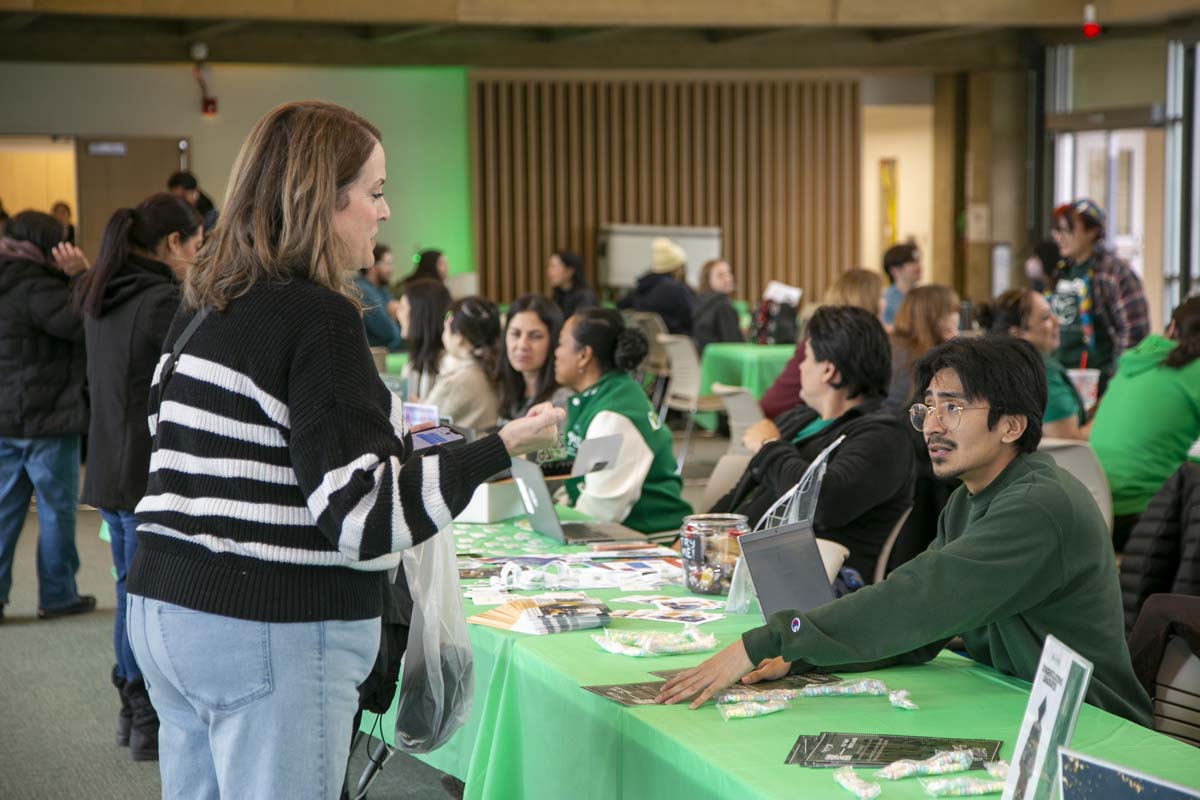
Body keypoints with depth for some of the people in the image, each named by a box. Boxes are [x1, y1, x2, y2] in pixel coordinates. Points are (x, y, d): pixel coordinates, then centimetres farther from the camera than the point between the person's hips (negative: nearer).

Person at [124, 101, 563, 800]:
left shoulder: (204, 310, 11)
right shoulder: (318, 320, -16)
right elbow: (360, 513, -20)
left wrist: (375, 429, 22)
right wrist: (503, 448, -17)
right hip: (273, 634, -9)